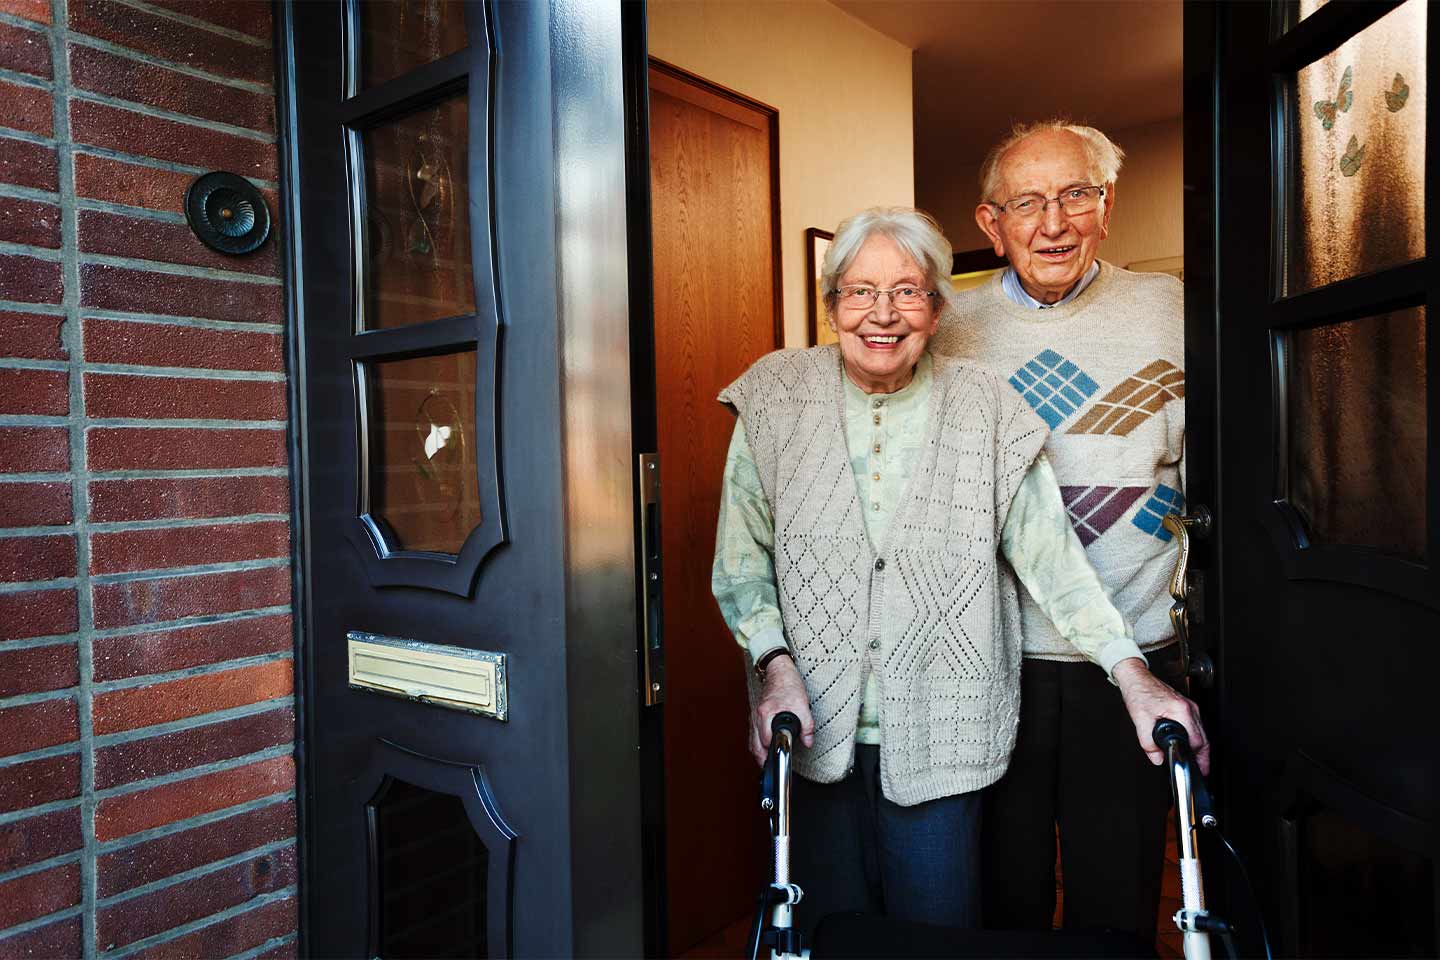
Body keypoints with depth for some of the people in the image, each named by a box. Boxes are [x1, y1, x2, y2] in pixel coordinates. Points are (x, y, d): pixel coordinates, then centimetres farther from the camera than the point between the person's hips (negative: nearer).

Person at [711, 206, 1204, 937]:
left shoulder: (984, 411, -1)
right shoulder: (776, 402, -2)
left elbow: (1052, 554, -3)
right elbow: (740, 560, 0)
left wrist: (1135, 676, -11)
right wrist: (775, 665, -12)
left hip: (937, 733, 0)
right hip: (814, 727, 0)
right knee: (830, 927, 12)